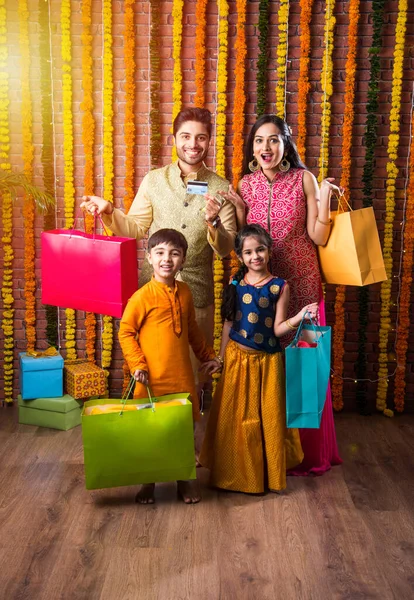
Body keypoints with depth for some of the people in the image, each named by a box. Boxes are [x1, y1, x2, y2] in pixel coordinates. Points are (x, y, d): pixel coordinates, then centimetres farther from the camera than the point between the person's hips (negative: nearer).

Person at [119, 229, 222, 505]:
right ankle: (148, 482, 24)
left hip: (183, 378, 5)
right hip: (153, 379, -4)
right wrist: (137, 364, -14)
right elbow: (126, 332, -6)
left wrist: (208, 356, 23)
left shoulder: (185, 292, 5)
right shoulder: (142, 297, -11)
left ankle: (185, 480, 28)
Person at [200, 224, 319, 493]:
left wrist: (299, 317, -25)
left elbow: (278, 329, -8)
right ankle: (235, 472, 24)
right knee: (236, 416, 9)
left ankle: (268, 473, 23)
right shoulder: (236, 284, 2)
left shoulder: (280, 287, -5)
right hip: (237, 358, 2)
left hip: (267, 360, -2)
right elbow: (228, 323, 7)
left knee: (268, 416, 6)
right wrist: (222, 357, 7)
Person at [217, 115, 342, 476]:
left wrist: (324, 201, -20)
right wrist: (239, 209, -7)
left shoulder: (304, 179, -4)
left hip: (299, 283, -3)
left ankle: (306, 450, 17)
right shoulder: (247, 183, 5)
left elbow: (319, 238, -7)